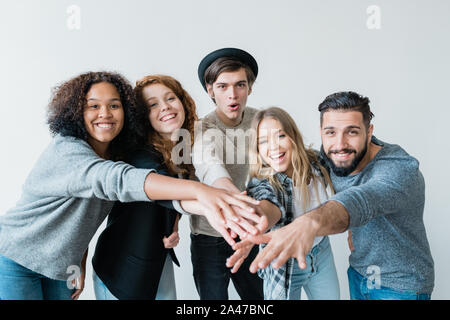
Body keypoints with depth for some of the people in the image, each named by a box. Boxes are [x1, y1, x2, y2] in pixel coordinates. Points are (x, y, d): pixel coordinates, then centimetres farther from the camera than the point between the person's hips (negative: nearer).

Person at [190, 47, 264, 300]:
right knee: (214, 296, 6)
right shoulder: (202, 130, -21)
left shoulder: (258, 120, -4)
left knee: (257, 295, 16)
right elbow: (210, 168, -43)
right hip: (209, 238, -4)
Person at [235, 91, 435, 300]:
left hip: (402, 286, -5)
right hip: (358, 272, 5)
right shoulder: (332, 156, -12)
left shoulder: (400, 169, -31)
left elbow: (362, 200, -52)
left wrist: (309, 223, -71)